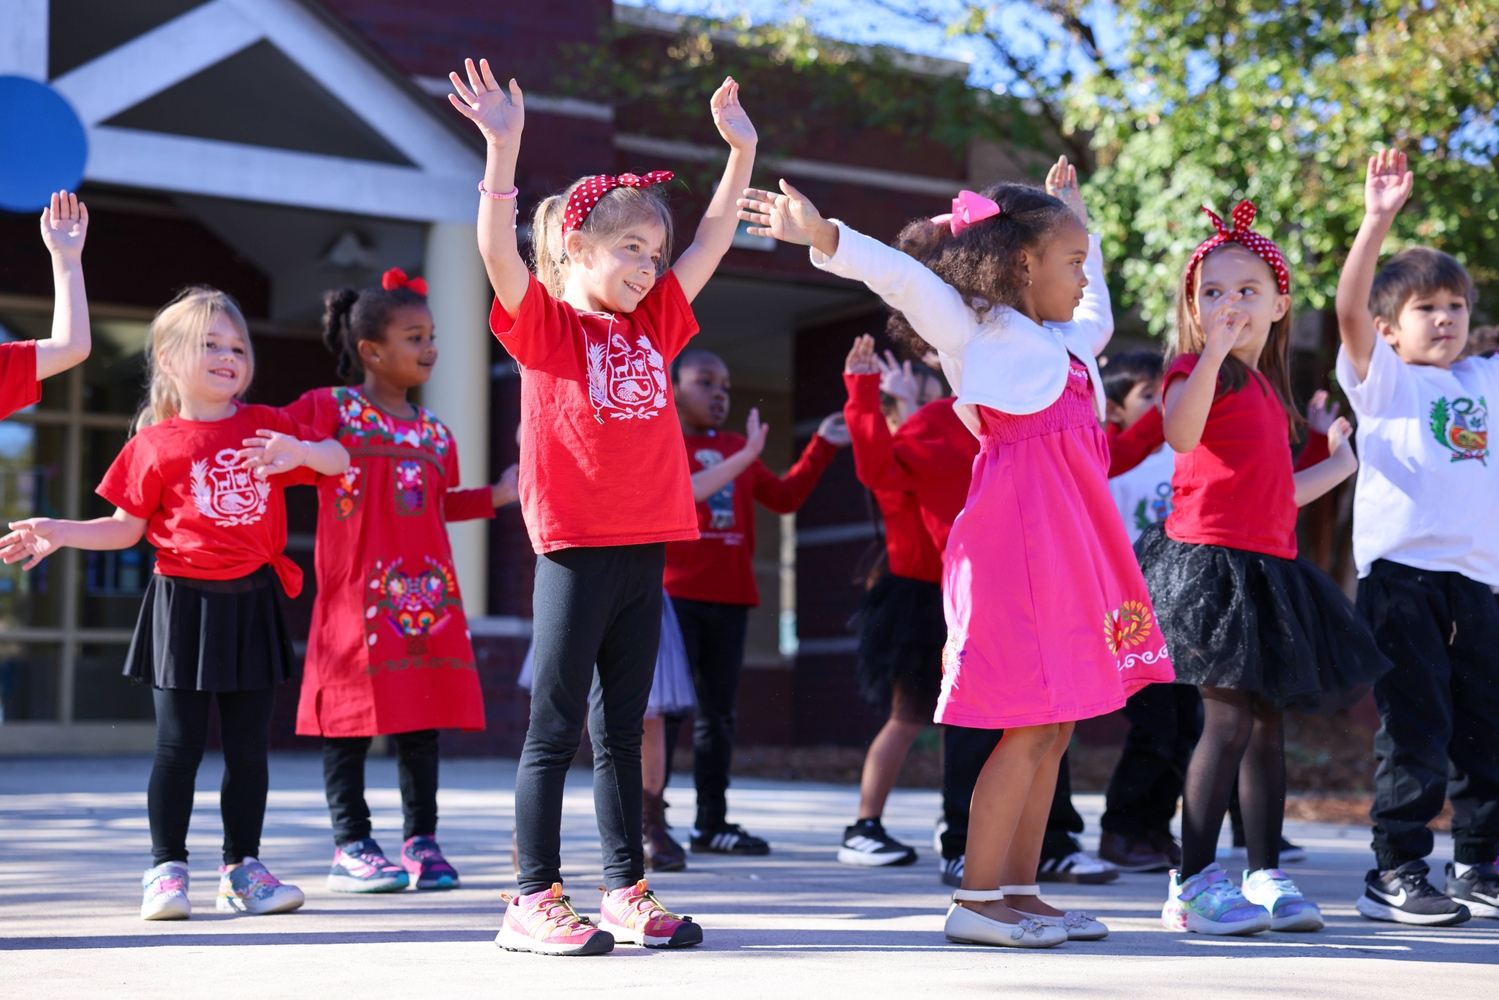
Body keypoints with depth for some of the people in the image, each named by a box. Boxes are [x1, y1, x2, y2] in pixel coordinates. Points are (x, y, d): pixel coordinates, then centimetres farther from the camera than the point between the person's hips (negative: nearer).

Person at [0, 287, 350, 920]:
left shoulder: (266, 426, 6)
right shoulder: (156, 443, -1)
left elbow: (339, 459, 11)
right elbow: (126, 527, 4)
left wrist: (302, 452, -10)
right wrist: (58, 533, -8)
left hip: (251, 603, 3)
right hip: (184, 603, -3)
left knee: (249, 747, 7)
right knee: (179, 746, 0)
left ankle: (242, 869, 17)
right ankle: (167, 870, 10)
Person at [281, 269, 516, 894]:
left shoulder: (433, 432, 15)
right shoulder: (329, 410, -3)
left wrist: (497, 495, 17)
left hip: (427, 591, 6)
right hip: (357, 595, -6)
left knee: (423, 716, 8)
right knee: (352, 720, 0)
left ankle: (421, 840, 16)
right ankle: (351, 847, 8)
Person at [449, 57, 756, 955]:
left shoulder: (654, 325, 13)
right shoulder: (544, 322, -3)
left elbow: (715, 237, 18)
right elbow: (498, 248, -19)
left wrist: (742, 150, 11)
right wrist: (504, 147, -30)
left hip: (645, 549, 6)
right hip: (575, 550, -6)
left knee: (623, 731, 12)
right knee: (556, 729, -1)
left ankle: (627, 893, 18)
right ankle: (536, 900, 3)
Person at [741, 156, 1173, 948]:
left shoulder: (1067, 341, 23)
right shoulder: (977, 331, -1)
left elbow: (1096, 310, 44)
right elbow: (904, 278, -13)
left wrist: (1074, 216, 48)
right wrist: (824, 237, -26)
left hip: (1066, 543, 9)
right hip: (1017, 535, -9)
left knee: (1053, 728, 8)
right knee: (1031, 725, -11)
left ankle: (1019, 889, 13)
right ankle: (975, 899, -7)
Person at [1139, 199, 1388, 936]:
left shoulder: (1267, 388, 19)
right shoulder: (1197, 369, -6)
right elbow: (1181, 434, -28)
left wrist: (1337, 466, 35)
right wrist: (1213, 350, -36)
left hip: (1265, 566, 8)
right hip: (1211, 558, -8)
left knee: (1267, 723, 10)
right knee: (1230, 718, -13)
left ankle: (1265, 876, 17)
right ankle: (1192, 884, -8)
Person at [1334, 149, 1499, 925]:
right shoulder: (1382, 379, 4)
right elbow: (1350, 311, -12)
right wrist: (1376, 223, -23)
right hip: (1400, 570, -5)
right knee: (1415, 731, -7)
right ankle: (1394, 875, -1)